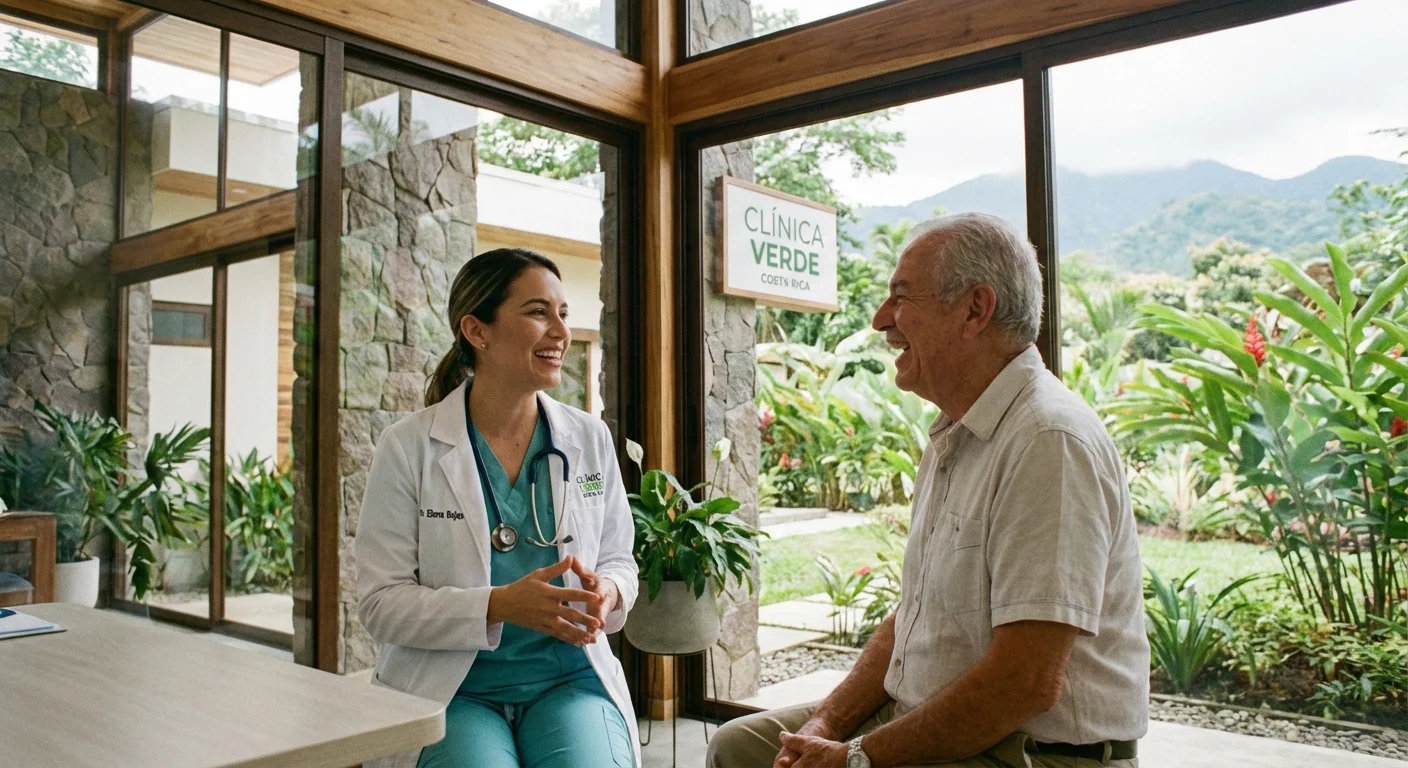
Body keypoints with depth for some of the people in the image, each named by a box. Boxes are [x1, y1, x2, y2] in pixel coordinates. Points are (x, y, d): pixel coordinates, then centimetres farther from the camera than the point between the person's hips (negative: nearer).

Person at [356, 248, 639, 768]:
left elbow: (619, 562, 13)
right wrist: (500, 605, -20)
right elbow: (380, 603, -6)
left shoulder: (591, 440, 4)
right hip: (451, 689, -1)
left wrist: (605, 594, -12)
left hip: (569, 680, 2)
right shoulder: (407, 448, -4)